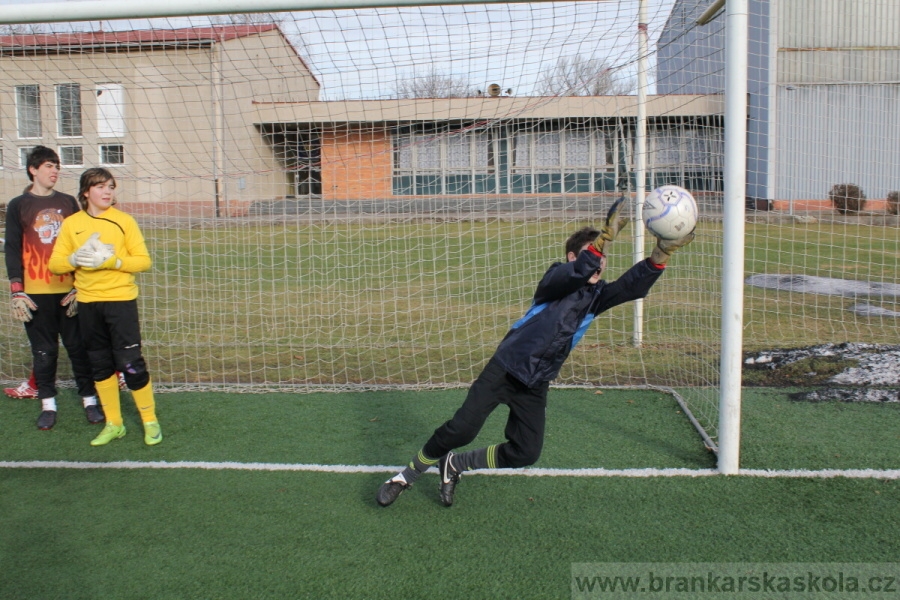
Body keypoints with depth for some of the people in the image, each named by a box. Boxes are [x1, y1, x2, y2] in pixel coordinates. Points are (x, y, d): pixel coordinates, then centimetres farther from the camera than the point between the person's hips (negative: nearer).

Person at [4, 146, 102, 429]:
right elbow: (12, 250, 1)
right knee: (43, 350, 5)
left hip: (70, 290, 1)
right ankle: (48, 404, 15)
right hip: (36, 293, -1)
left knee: (79, 347, 4)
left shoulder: (68, 202, 10)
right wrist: (17, 291, -8)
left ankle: (89, 400, 13)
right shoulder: (18, 206, 5)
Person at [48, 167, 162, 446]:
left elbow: (143, 260, -7)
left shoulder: (124, 220, -3)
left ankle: (150, 421, 11)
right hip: (88, 303, 4)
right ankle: (113, 424, 24)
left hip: (120, 300, -3)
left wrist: (110, 261, -20)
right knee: (100, 366, 11)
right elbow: (55, 264, 2)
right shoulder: (71, 224, 5)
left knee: (131, 364, -4)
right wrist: (75, 258, -18)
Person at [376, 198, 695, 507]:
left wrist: (662, 253, -24)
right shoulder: (557, 277, -6)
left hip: (535, 385, 6)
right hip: (505, 368, -6)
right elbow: (577, 274, -29)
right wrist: (605, 237, -42)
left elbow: (632, 286, -9)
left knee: (525, 453, 1)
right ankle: (407, 475, 12)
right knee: (461, 429, -13)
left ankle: (454, 466, 23)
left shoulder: (597, 295, 7)